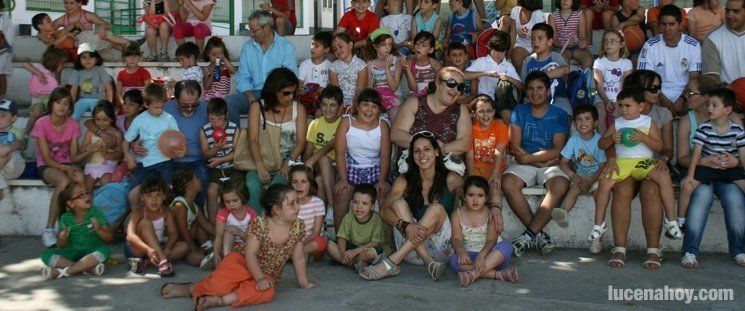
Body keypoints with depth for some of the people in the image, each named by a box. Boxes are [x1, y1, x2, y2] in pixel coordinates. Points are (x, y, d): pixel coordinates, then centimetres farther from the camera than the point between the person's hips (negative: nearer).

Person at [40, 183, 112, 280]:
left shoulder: (96, 213, -1)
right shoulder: (65, 218, 3)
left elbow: (109, 238, -3)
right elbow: (61, 246, 4)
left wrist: (98, 229, -21)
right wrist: (63, 238, -17)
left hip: (91, 252, -2)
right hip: (72, 253, 2)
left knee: (104, 250, -33)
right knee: (46, 255, -21)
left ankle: (64, 271, -31)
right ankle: (89, 267, -28)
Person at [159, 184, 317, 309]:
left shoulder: (298, 227, -7)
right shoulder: (258, 223, -16)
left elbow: (298, 258, 2)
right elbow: (250, 254, -18)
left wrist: (303, 282, 2)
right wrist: (259, 278, -27)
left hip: (268, 275, 2)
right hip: (243, 263, -2)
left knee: (267, 293, -33)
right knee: (222, 283, -30)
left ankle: (218, 300, -34)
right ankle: (189, 289, -2)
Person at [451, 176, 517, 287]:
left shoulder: (490, 213, -4)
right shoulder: (457, 215, 0)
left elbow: (491, 240, -14)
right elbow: (456, 239, -11)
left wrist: (481, 255, -35)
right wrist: (461, 251, -36)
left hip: (489, 253, 0)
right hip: (469, 255, 0)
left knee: (506, 245, -30)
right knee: (454, 259, -33)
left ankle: (474, 273, -42)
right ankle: (499, 274, -38)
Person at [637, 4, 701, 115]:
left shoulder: (693, 45, -3)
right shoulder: (650, 45, -5)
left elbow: (694, 78, -4)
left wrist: (683, 98, -22)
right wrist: (662, 99, -20)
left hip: (684, 91, 1)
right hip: (660, 91, -1)